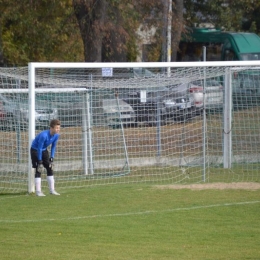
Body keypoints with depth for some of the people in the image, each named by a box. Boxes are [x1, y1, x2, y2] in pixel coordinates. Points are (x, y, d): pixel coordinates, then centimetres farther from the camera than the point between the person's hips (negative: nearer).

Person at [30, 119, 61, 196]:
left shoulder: (56, 135, -14)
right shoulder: (43, 135, -35)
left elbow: (53, 147, 1)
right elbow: (39, 148, -28)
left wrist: (52, 158, -3)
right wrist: (40, 161, -25)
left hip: (44, 150, 7)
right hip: (35, 150, -7)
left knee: (50, 168, 2)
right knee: (38, 170, -13)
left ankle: (52, 190, 8)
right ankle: (38, 191, -10)